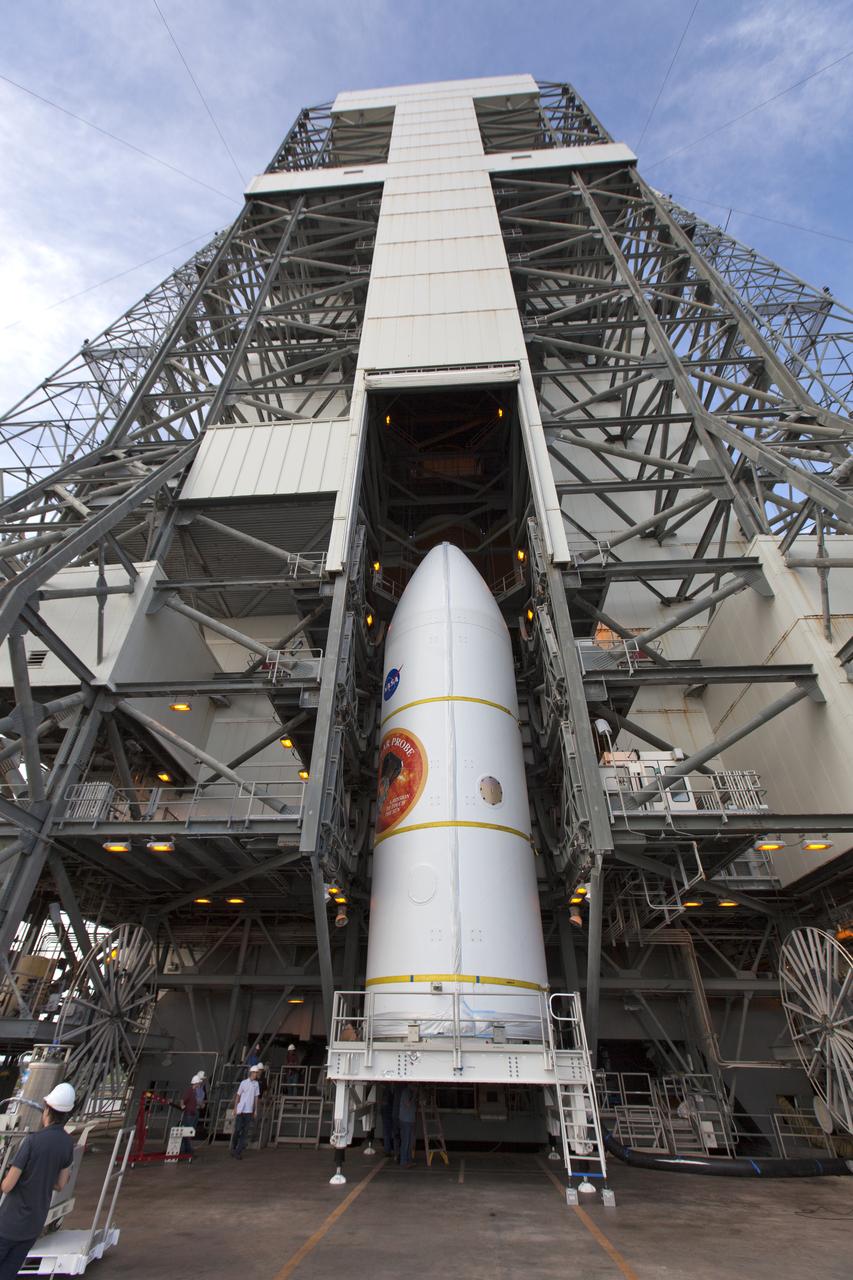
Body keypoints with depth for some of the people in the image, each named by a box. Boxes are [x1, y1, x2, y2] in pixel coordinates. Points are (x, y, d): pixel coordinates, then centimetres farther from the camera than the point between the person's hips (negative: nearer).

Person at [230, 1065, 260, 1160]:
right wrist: (235, 1108, -4)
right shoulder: (243, 1083, -6)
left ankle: (239, 1152, 9)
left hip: (249, 1111, 3)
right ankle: (233, 1148, 27)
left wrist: (255, 1110, 8)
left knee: (245, 1132, 1)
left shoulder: (256, 1084, 4)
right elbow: (238, 1096, -1)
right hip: (240, 1110, -3)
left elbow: (256, 1097, 9)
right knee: (237, 1130, 4)